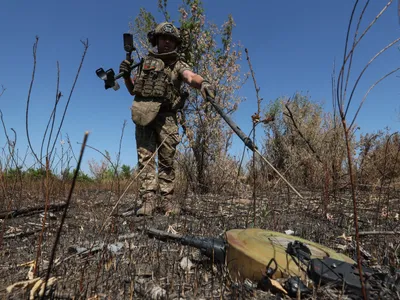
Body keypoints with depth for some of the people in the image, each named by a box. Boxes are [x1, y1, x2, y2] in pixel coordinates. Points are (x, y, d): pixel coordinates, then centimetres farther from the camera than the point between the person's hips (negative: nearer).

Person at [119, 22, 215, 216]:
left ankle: (166, 200, 7)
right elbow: (133, 90, 25)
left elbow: (191, 77, -13)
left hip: (166, 117, -2)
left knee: (167, 160, -1)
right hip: (144, 115, 2)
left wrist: (203, 83, -36)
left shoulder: (178, 64, 11)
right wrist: (126, 75, 6)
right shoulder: (146, 61, 20)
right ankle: (148, 200, -4)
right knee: (145, 158, -5)